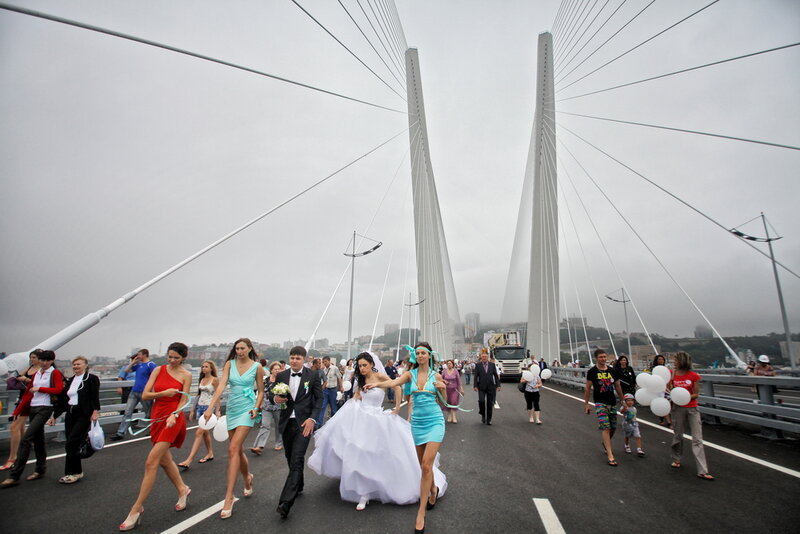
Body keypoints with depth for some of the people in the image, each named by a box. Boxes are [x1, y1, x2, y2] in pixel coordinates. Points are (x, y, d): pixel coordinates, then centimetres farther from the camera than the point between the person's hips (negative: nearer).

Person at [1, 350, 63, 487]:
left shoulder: (55, 373, -4)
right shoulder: (36, 374, 15)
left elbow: (59, 389, -15)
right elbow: (28, 393, 16)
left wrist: (39, 389, -9)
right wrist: (18, 410, 13)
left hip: (45, 408, -7)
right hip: (33, 408, 7)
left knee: (26, 439, -12)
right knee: (38, 439, 14)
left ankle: (14, 476, -7)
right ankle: (40, 470, 25)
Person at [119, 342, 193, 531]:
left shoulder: (186, 375, -4)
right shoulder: (158, 370, 4)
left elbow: (183, 400, -5)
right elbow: (145, 395, 1)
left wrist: (174, 415, -23)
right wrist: (164, 393, -15)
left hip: (174, 419, -5)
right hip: (157, 417, 5)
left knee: (151, 462, -9)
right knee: (164, 460, 16)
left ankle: (137, 509, 5)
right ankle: (182, 490, 36)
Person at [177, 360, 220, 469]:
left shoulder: (215, 380, -7)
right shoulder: (201, 380, 12)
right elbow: (198, 395, 16)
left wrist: (217, 411, -13)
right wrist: (192, 410, 15)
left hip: (209, 407, -7)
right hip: (200, 407, 7)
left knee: (199, 433, -11)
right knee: (205, 432, 13)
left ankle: (189, 460, -12)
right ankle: (210, 454, 26)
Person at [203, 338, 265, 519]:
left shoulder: (257, 367, -6)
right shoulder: (230, 364, 0)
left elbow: (261, 391, 2)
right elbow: (221, 386, -9)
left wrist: (256, 408, -11)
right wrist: (210, 407, -19)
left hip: (247, 409, -4)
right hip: (232, 408, 4)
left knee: (233, 449, -13)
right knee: (238, 450, 15)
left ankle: (229, 496, -6)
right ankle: (248, 478, 41)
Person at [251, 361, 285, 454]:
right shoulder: (266, 380, 6)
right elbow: (262, 392, 16)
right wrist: (261, 403, 14)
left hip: (278, 407, -2)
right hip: (267, 407, 2)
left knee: (279, 426, 10)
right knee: (265, 426, -7)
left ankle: (279, 444, 25)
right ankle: (259, 446, -10)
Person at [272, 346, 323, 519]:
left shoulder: (313, 375, -5)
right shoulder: (281, 376, 3)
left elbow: (319, 398, -3)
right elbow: (275, 397, 10)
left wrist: (312, 419, -14)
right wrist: (276, 399, -14)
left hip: (304, 422, -4)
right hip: (286, 423, 4)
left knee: (297, 461, -11)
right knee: (290, 459, 17)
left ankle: (285, 503, -10)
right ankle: (298, 487, 40)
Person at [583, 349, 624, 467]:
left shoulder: (612, 371, 5)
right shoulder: (592, 371, -7)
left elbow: (617, 386, 16)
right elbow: (587, 388, -3)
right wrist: (586, 404, -3)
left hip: (612, 402, 5)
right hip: (600, 403, -5)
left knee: (613, 428, 12)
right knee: (605, 428, -11)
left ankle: (605, 444, 41)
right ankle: (610, 456, -9)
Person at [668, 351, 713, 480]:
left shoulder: (694, 376, -7)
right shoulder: (672, 374, 0)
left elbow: (696, 394, -4)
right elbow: (668, 390, 6)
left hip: (692, 409, -1)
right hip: (678, 408, 2)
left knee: (697, 440, -1)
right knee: (677, 436, 11)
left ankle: (702, 471, 1)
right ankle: (676, 459, 32)